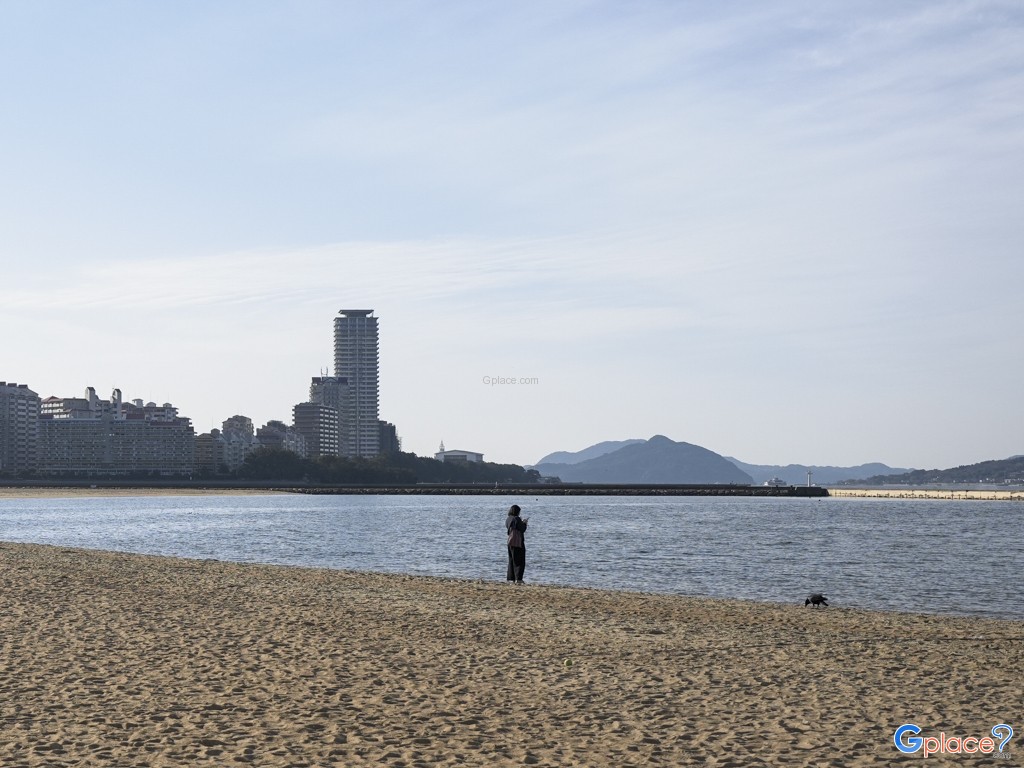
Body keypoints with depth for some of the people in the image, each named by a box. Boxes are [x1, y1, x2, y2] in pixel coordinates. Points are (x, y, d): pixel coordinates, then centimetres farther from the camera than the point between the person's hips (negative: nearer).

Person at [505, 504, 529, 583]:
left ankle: (510, 577, 16)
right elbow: (522, 529, -13)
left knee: (512, 560, 16)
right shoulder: (516, 519, -16)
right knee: (519, 561, -4)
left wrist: (522, 522, 18)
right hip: (518, 542, -8)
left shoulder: (508, 519, 9)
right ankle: (518, 578, -10)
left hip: (510, 542, 8)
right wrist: (524, 523, 6)